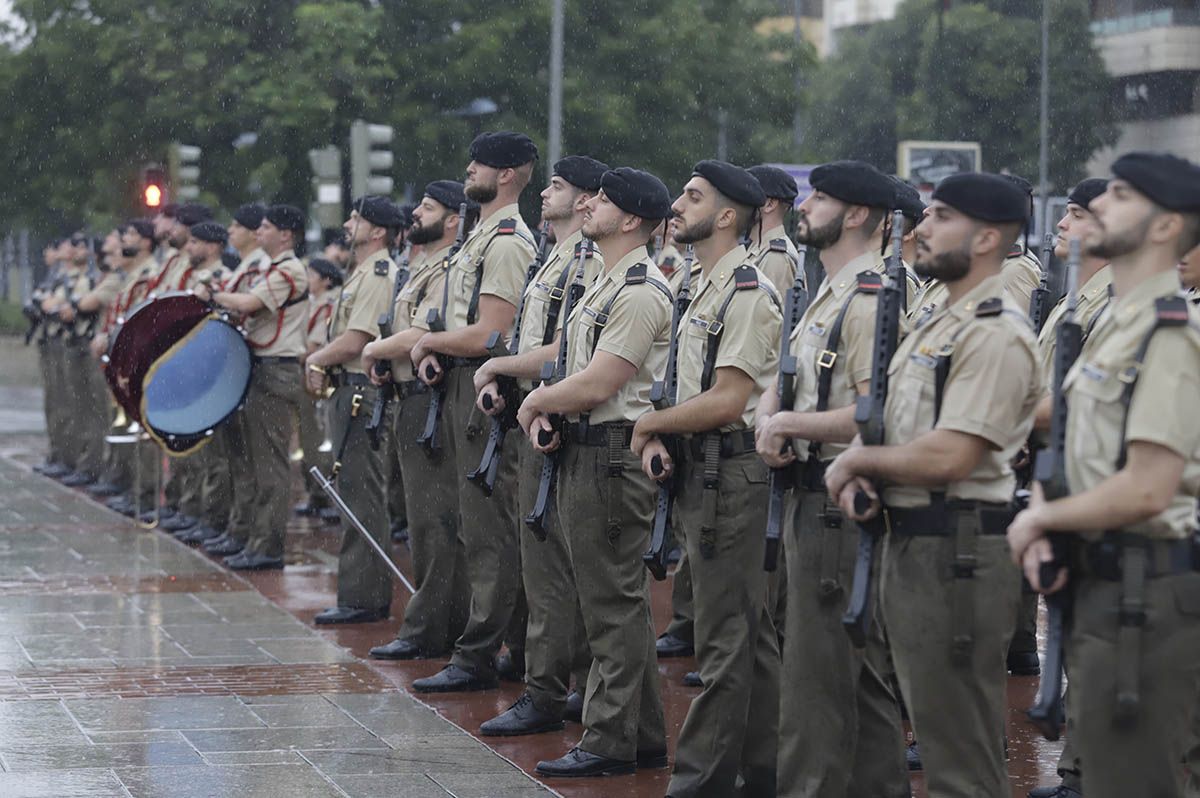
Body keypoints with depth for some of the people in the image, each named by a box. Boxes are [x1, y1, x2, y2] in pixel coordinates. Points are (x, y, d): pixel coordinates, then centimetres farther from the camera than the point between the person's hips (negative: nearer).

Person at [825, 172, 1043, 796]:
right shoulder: (934, 325, 16)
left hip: (958, 552, -10)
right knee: (933, 730, 18)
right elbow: (897, 428, 19)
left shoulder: (997, 335, -16)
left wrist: (857, 459, -9)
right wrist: (859, 474, -4)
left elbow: (947, 457, -24)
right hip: (910, 544, 10)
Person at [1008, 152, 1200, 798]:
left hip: (1146, 595, -10)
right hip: (1103, 584, 10)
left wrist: (1040, 519, -10)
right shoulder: (1114, 323, 14)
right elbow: (1073, 446, 19)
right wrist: (1044, 523, -1)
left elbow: (1146, 490, -25)